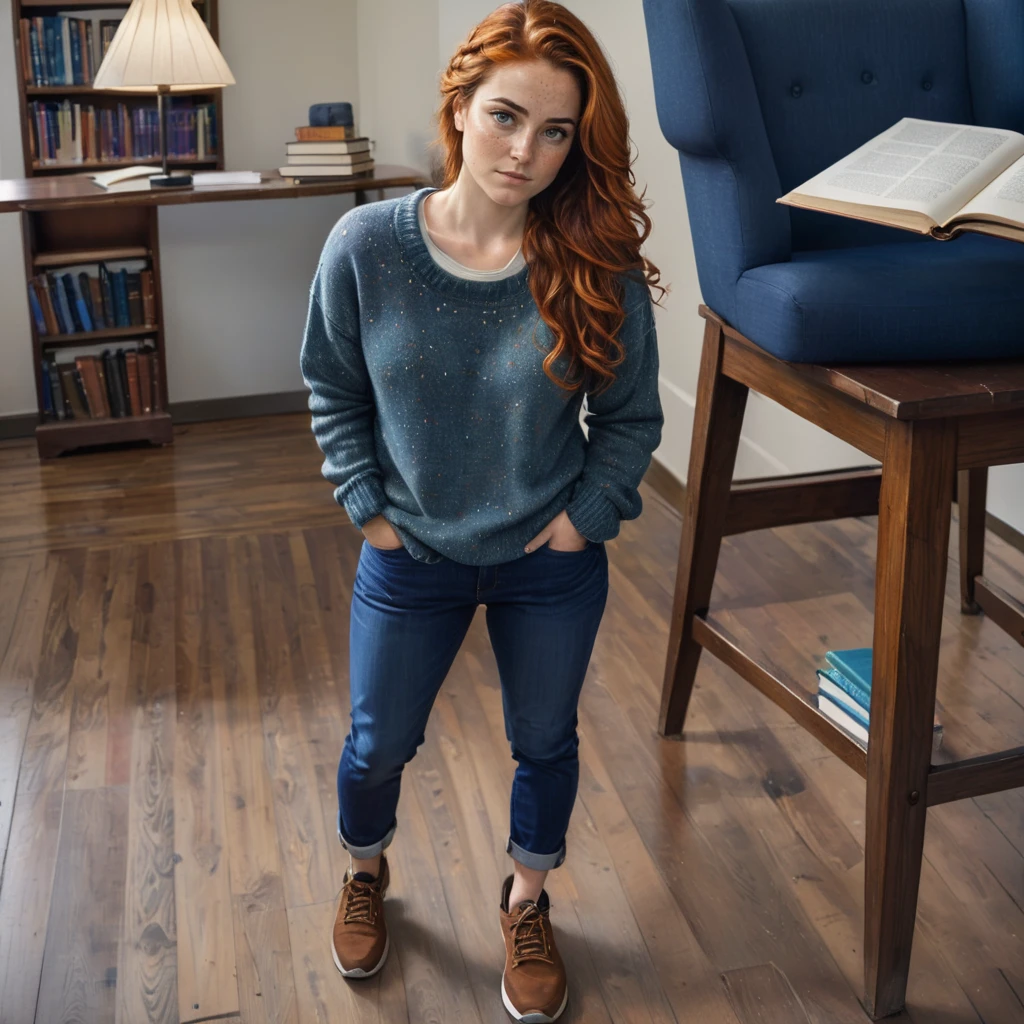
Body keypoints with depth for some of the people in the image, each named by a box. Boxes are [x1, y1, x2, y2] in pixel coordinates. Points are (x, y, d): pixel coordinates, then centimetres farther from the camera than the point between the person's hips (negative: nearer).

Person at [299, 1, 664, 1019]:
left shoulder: (599, 265, -18)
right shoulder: (366, 246, -16)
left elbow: (631, 416, -4)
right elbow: (332, 390, -2)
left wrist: (584, 518, -11)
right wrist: (369, 509, -6)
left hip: (551, 564, 0)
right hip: (410, 558, 0)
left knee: (545, 743, 18)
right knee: (379, 743, 17)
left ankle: (526, 907, 48)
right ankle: (364, 874, 52)